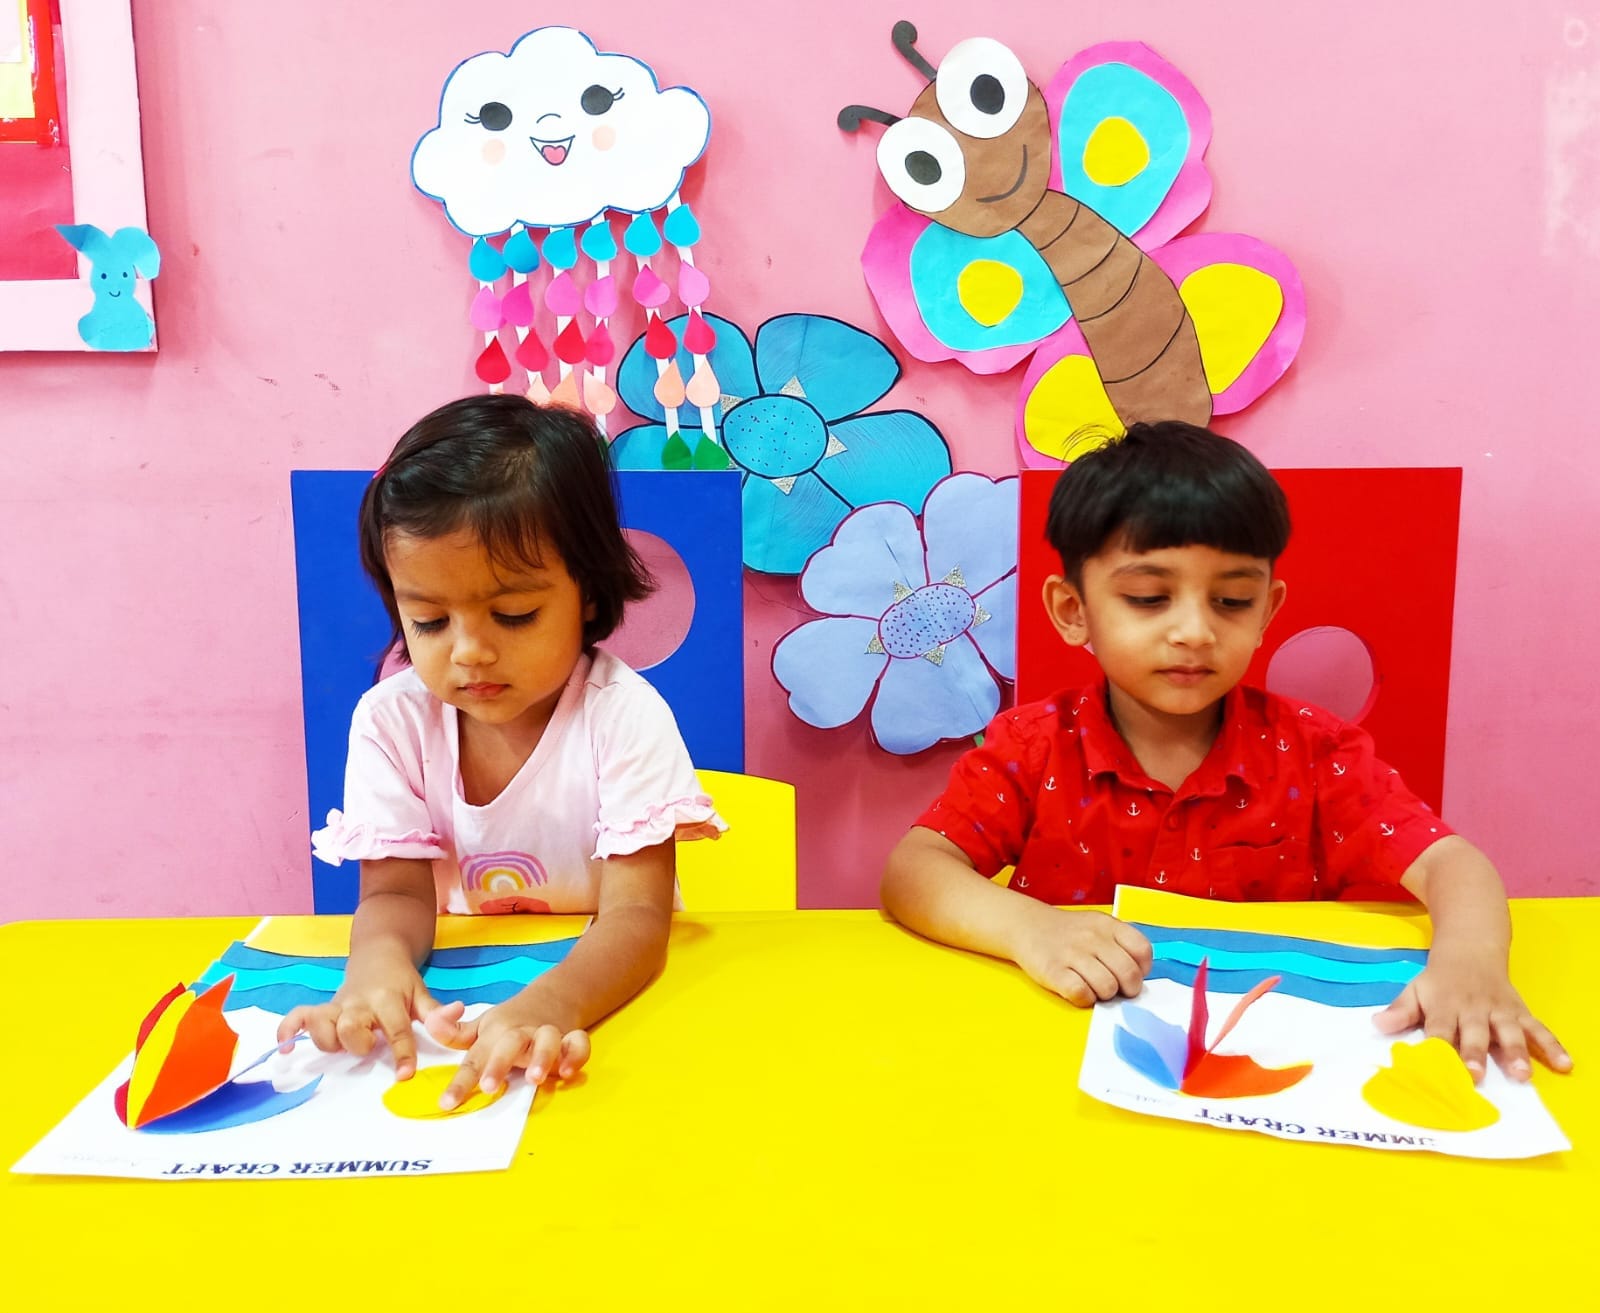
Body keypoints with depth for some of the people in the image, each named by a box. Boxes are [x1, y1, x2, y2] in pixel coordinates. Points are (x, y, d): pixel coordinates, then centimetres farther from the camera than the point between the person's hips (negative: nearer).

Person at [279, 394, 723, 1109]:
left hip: (598, 990, -1)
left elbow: (637, 914, -20)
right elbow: (395, 892, -5)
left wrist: (549, 1004, -40)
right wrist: (377, 960, -29)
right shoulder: (391, 721, -4)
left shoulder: (623, 715, -15)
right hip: (448, 1002, 2)